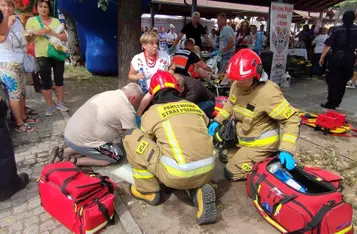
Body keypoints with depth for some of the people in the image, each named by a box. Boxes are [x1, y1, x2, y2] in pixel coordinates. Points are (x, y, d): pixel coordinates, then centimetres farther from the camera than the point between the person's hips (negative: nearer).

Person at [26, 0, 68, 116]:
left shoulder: (55, 21, 7)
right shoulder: (31, 20, 3)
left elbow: (65, 37, 0)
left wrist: (52, 33, -15)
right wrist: (35, 33, -16)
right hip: (42, 57, -1)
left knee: (59, 80, 6)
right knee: (46, 83, 1)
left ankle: (60, 103, 19)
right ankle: (50, 106, 12)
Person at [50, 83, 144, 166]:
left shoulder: (109, 94, 11)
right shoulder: (127, 109, -14)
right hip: (81, 140, -9)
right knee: (117, 156, 3)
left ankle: (67, 152, 13)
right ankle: (75, 162, -1)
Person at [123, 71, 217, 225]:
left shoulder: (151, 113, 6)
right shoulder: (194, 107, 16)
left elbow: (145, 143, 21)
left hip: (177, 175, -5)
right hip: (206, 172, 5)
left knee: (132, 137, 9)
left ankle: (148, 191, 20)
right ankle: (199, 191, 11)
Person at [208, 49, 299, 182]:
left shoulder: (268, 93, -30)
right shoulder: (236, 85, -8)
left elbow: (291, 119, -24)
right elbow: (230, 105, 13)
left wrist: (287, 150, -32)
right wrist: (217, 121, 1)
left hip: (261, 144, -8)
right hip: (242, 139, 8)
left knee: (231, 173, -5)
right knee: (224, 157, 23)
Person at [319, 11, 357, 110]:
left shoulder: (337, 29, -4)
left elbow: (328, 45, -8)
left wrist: (322, 57, -2)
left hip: (336, 58, -3)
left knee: (333, 81, 3)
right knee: (342, 82, 14)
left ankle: (331, 103, 2)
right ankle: (337, 102, 23)